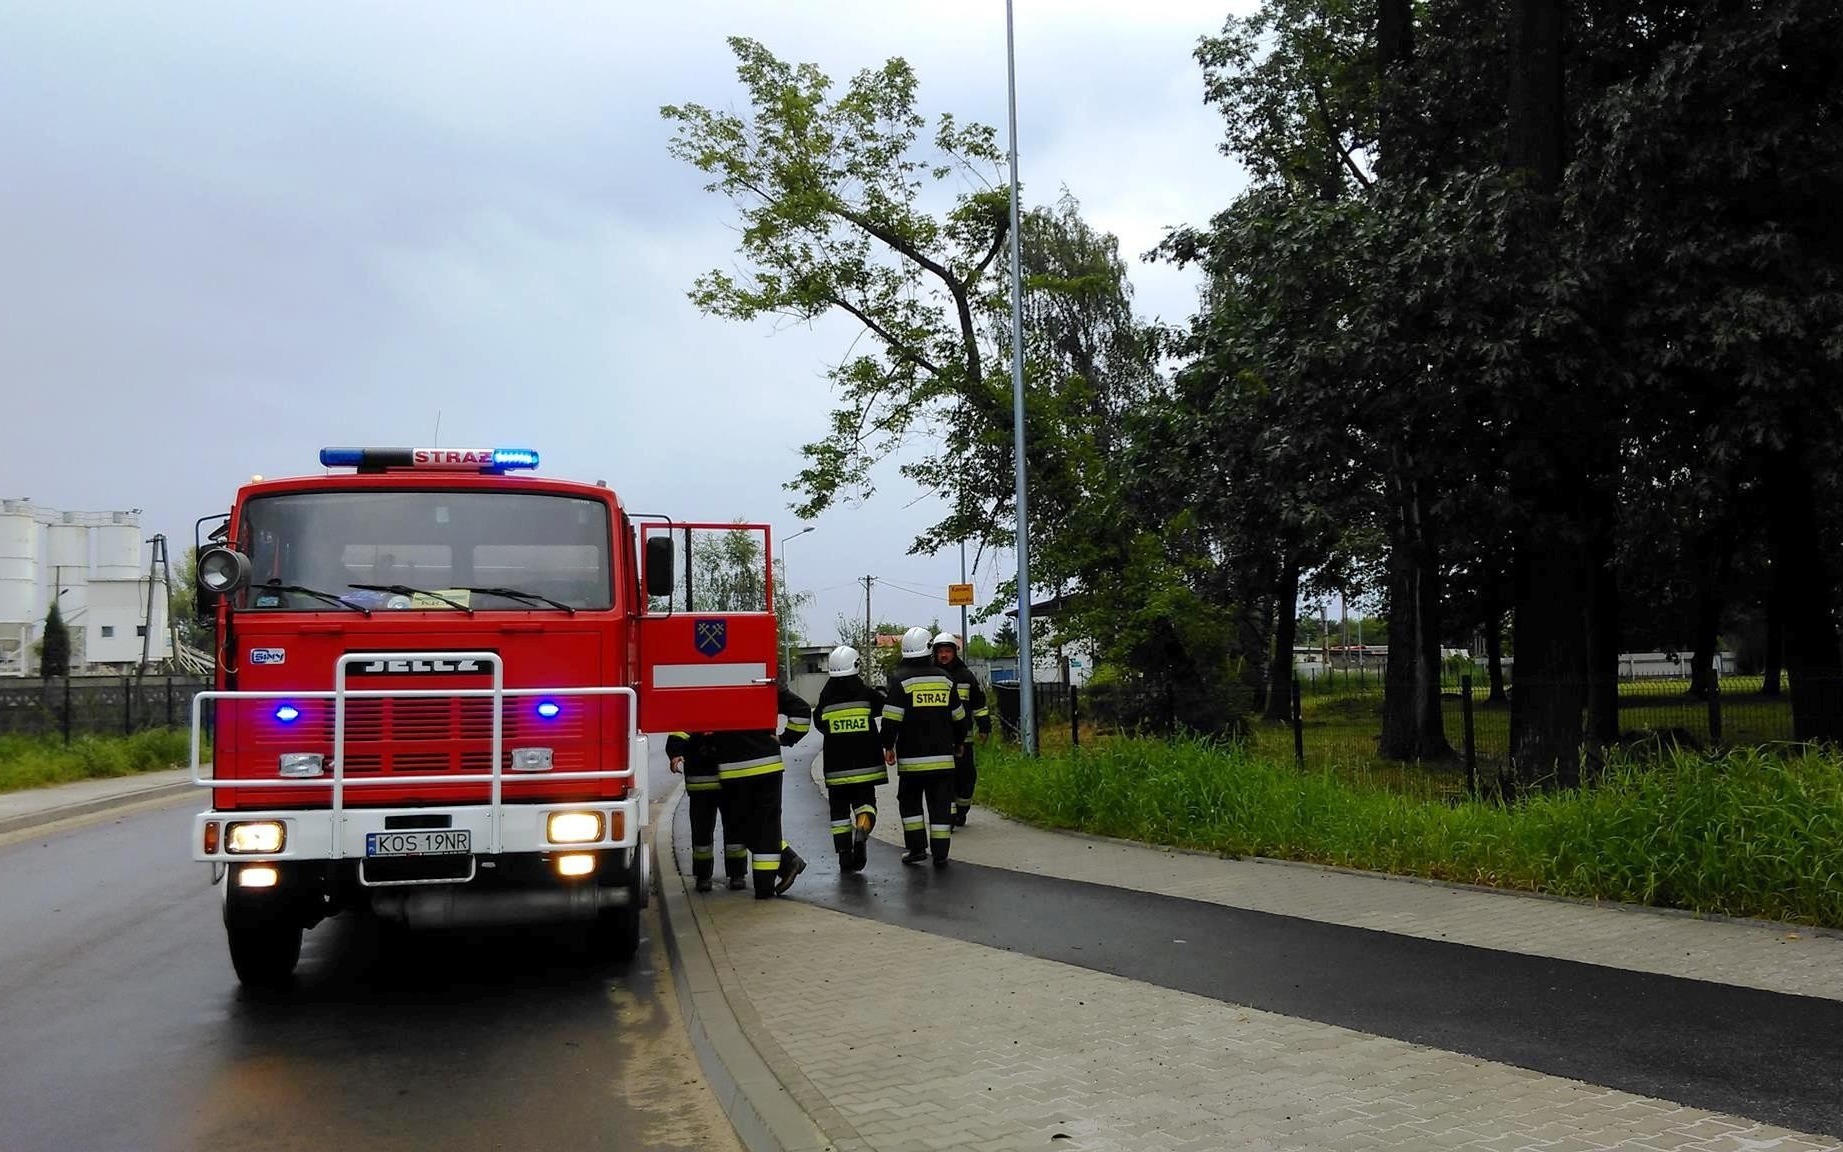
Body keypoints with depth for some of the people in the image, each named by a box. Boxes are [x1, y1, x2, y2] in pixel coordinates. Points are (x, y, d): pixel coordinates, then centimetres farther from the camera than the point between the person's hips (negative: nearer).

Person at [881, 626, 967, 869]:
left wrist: (888, 746, 0)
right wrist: (958, 742, 30)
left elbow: (892, 718, -11)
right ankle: (940, 854, 3)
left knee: (909, 801, 13)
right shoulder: (944, 677, 8)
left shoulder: (900, 678, -5)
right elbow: (958, 716, 15)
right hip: (942, 755, 3)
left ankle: (917, 847, 9)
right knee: (941, 804, 5)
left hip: (912, 757, -3)